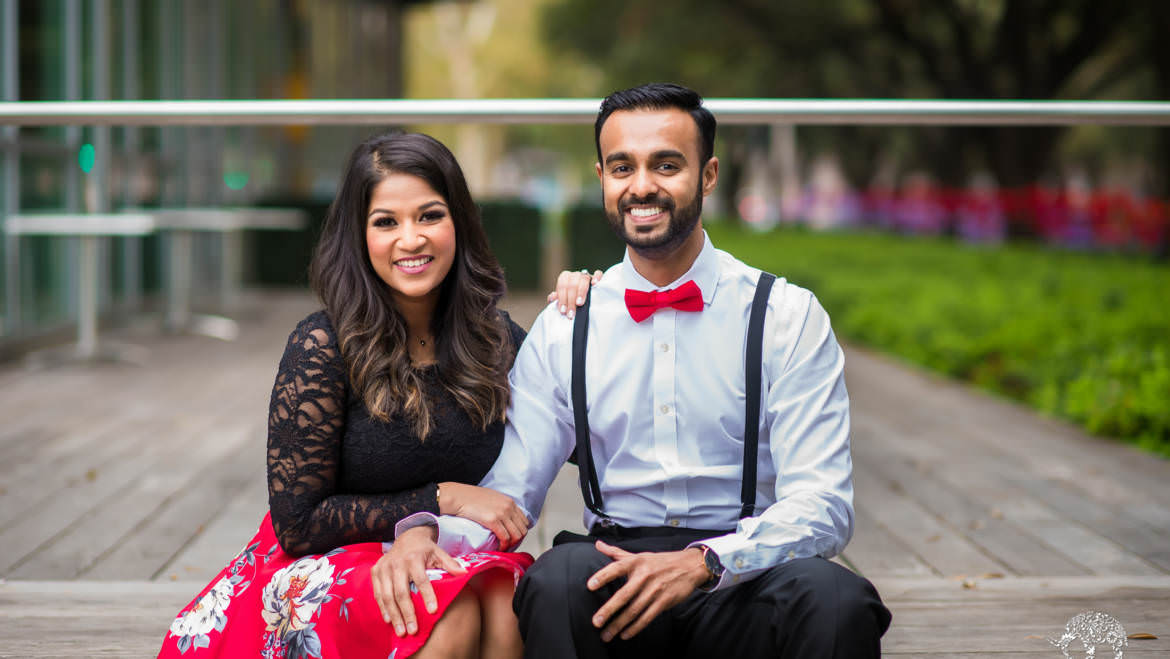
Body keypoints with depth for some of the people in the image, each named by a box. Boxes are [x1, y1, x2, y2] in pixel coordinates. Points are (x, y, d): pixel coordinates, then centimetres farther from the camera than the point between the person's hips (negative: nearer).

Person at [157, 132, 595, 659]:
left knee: (508, 611, -31)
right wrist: (442, 499, -13)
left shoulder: (498, 340, 2)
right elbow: (298, 525, -9)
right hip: (322, 571, -3)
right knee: (448, 617, -34)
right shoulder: (322, 348, -10)